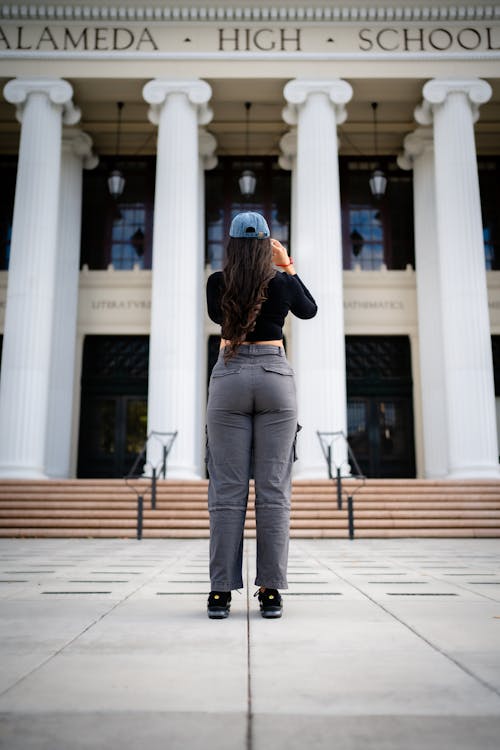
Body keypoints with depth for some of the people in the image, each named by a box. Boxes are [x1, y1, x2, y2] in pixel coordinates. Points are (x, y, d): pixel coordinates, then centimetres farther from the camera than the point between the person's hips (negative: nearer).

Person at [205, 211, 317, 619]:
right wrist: (289, 268, 25)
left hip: (229, 378, 0)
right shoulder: (281, 284, 2)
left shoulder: (217, 283, 2)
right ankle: (270, 592, 3)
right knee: (274, 490, 1)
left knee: (227, 490, 1)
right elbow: (310, 309, 22)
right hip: (275, 377, 0)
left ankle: (221, 592, 3)